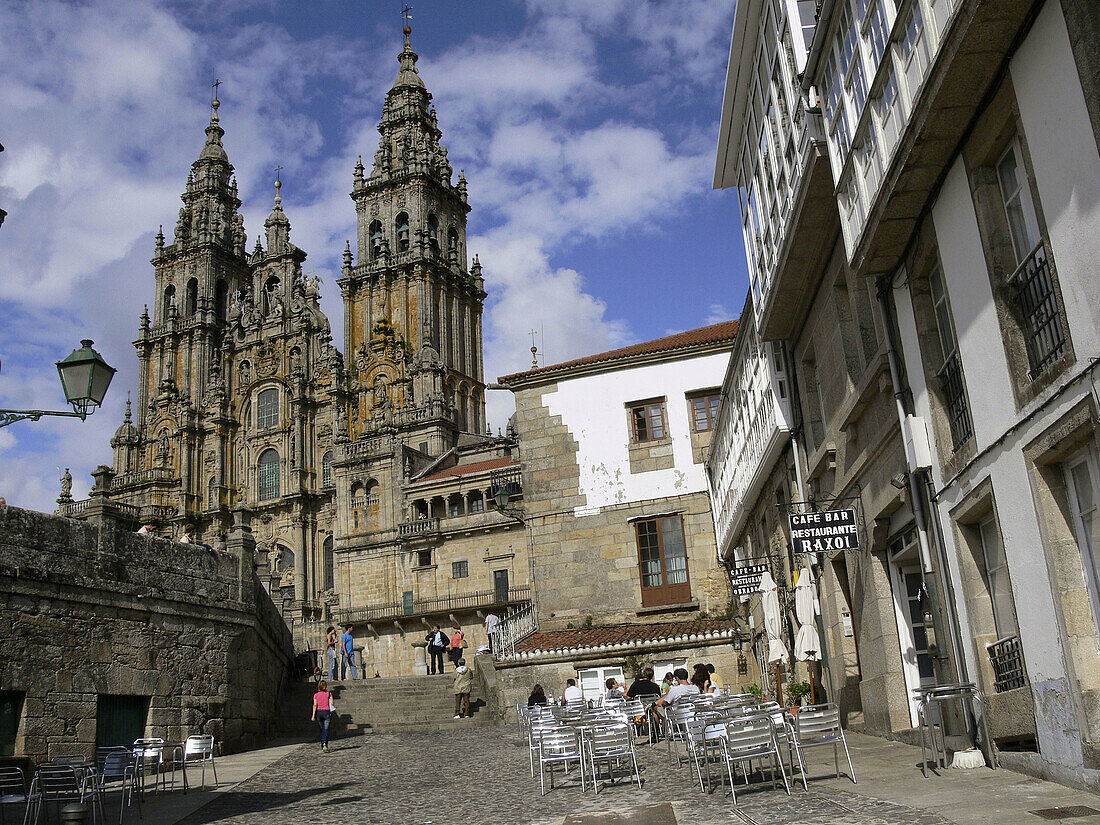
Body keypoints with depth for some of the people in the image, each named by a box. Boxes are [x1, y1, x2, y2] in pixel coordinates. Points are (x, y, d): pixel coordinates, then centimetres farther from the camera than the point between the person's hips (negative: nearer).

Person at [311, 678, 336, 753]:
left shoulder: (316, 695, 3)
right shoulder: (329, 694, 0)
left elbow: (315, 705, -5)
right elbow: (332, 703, -5)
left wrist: (313, 715, -7)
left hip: (318, 712, 2)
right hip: (327, 712, -2)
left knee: (322, 730, 15)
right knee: (326, 730, -6)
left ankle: (323, 745, 20)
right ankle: (325, 745, -25)